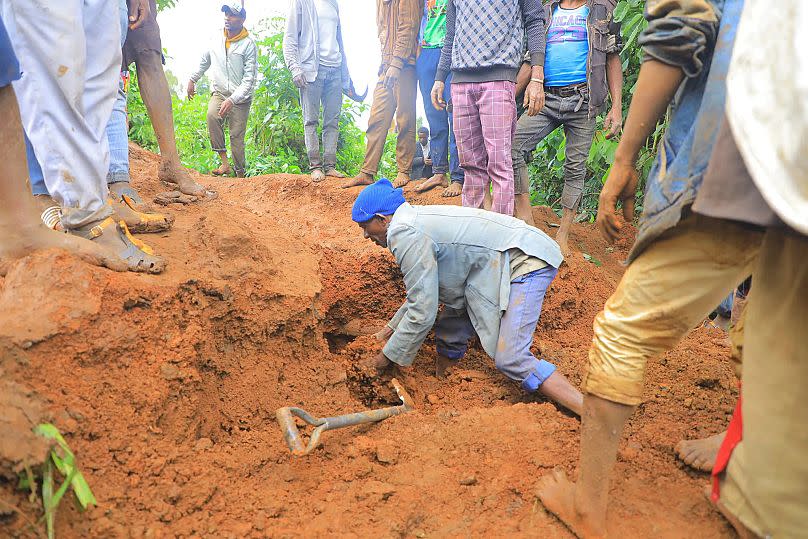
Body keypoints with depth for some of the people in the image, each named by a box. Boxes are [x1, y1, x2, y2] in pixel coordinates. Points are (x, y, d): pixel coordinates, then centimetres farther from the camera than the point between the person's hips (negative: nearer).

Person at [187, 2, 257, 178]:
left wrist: (232, 99, -22)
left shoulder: (248, 44, -8)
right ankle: (224, 162, -25)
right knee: (212, 115, -27)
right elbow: (204, 62, 25)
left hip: (240, 99, -3)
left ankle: (240, 174, 6)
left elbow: (250, 78, -13)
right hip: (219, 93, 3)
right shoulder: (216, 41, 5)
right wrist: (193, 80, 28)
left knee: (237, 137, -8)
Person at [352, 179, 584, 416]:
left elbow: (422, 313, -17)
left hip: (525, 261, -10)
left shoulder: (405, 234, -17)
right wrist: (392, 326, 27)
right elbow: (425, 289, 25)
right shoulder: (416, 220, 13)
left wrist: (389, 356, -3)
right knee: (450, 332, 13)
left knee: (510, 359, -18)